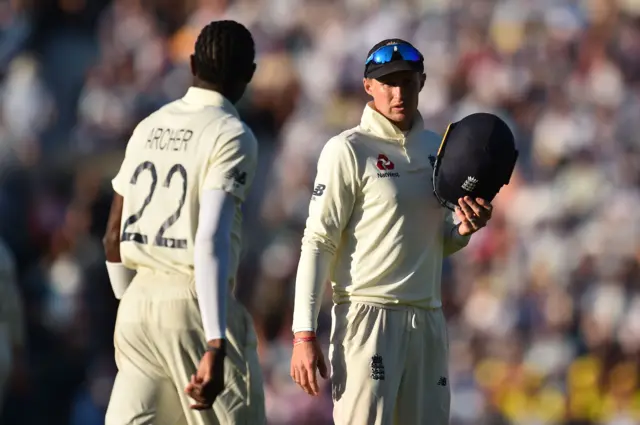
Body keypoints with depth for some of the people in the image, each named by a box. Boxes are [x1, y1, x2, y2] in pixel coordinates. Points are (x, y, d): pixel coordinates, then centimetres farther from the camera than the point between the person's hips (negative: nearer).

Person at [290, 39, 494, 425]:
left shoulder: (436, 148, 15)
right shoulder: (348, 150, -4)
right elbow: (318, 243, -8)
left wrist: (465, 229, 0)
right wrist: (304, 334, -15)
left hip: (428, 318, 6)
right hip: (368, 316, -6)